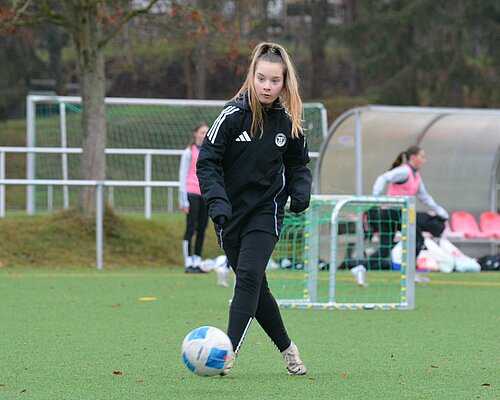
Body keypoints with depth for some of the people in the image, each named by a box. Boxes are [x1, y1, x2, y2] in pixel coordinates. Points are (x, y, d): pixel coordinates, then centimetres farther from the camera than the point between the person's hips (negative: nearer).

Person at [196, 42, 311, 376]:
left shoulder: (289, 122, -2)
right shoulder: (234, 115, -11)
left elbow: (297, 164, 15)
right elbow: (208, 161, -11)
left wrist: (300, 191, -4)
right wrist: (217, 200, -24)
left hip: (266, 211, 0)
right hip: (231, 211, 0)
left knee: (249, 276, -18)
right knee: (254, 285, 9)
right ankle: (286, 348, 29)